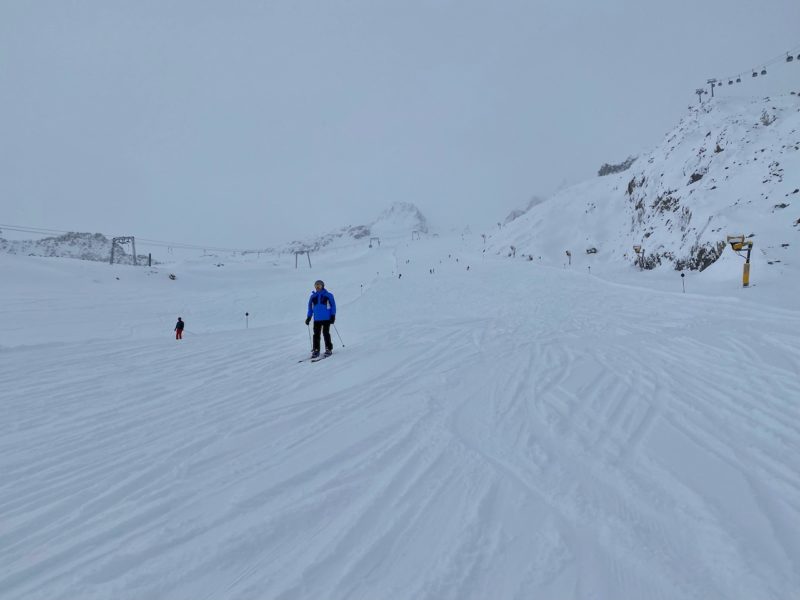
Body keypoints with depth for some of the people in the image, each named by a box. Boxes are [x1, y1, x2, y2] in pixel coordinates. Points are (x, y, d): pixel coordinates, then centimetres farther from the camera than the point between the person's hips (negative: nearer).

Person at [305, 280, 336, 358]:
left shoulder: (328, 295, 0)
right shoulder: (313, 296, 10)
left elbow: (333, 306, 1)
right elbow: (310, 307, 18)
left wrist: (333, 316, -5)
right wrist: (308, 317, 13)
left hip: (326, 318, -3)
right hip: (317, 319, 4)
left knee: (326, 333, -4)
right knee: (316, 334, 2)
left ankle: (328, 349, 6)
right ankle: (315, 350, 8)